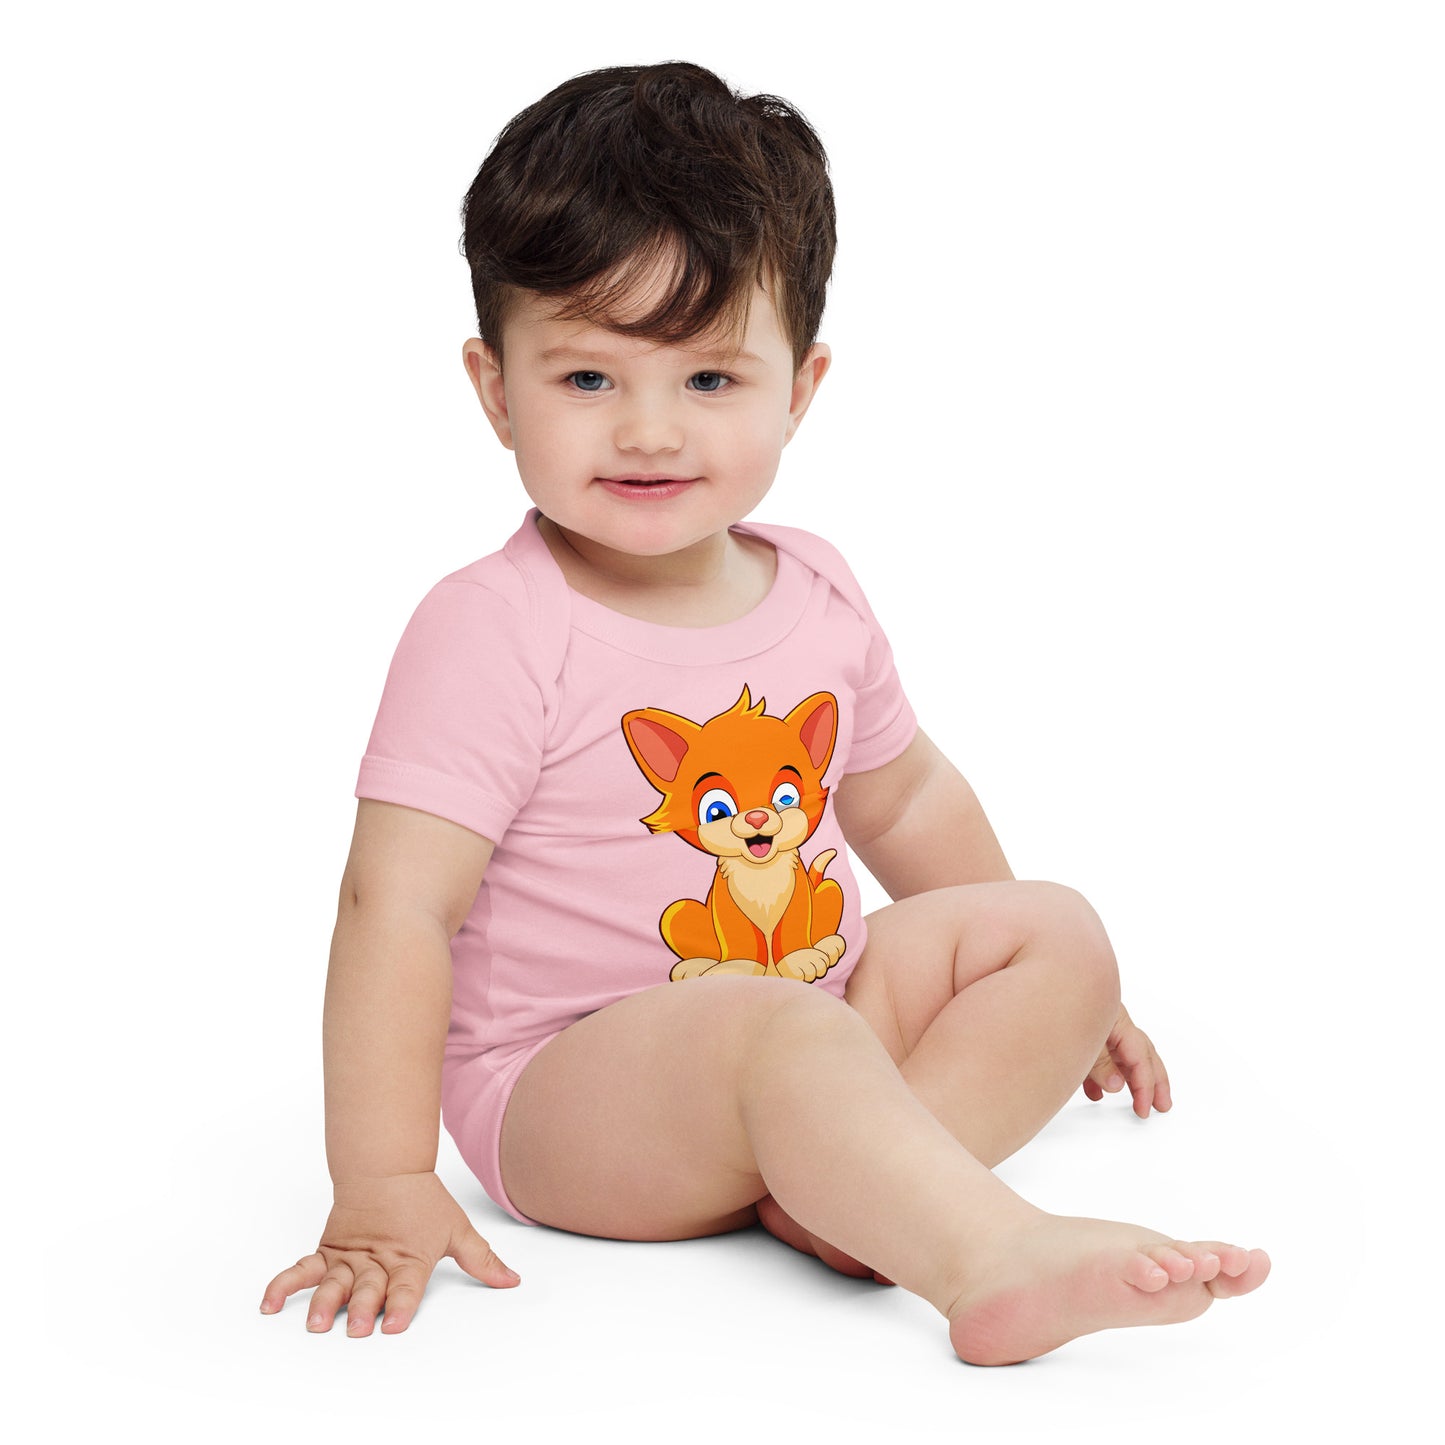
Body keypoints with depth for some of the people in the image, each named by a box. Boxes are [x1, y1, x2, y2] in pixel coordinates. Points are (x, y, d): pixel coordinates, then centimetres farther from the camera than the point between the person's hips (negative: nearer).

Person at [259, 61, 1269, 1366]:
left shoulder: (816, 597, 3)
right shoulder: (492, 632, -18)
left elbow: (904, 796, 20)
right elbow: (397, 904, -22)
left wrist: (1039, 1001, 25)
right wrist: (384, 1187, -26)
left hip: (811, 1022, 8)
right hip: (565, 1092, -8)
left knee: (1058, 931, -2)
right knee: (781, 1032, -35)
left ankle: (845, 1190, -23)